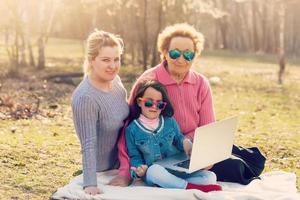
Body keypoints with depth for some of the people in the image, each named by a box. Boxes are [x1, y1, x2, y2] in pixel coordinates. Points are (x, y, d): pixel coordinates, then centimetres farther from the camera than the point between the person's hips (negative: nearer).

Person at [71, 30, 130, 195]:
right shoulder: (85, 98, -27)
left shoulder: (115, 79, -5)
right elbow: (89, 145, -28)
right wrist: (90, 184, -32)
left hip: (121, 164, 7)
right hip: (102, 171, -7)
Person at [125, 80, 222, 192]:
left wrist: (185, 142, -3)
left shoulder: (170, 121, 8)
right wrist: (139, 168, -18)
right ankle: (190, 187, -28)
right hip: (151, 173, -3)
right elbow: (134, 156, 5)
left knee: (210, 177, -14)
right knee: (154, 170, -41)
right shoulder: (132, 129, 2)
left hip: (178, 169, 3)